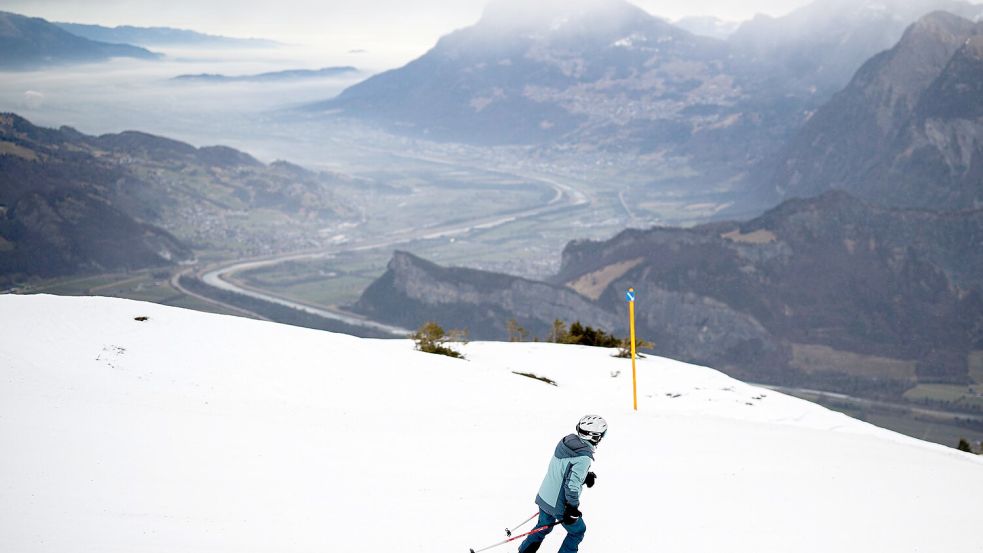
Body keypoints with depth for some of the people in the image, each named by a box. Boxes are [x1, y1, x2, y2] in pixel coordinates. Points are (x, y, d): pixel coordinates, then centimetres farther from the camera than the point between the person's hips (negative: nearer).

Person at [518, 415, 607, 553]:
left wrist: (586, 476, 8)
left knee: (544, 527, 28)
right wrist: (572, 508, -20)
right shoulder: (584, 457, -26)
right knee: (578, 531, 17)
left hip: (544, 496, 8)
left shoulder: (567, 441, -1)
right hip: (559, 504, -8)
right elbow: (572, 484, -29)